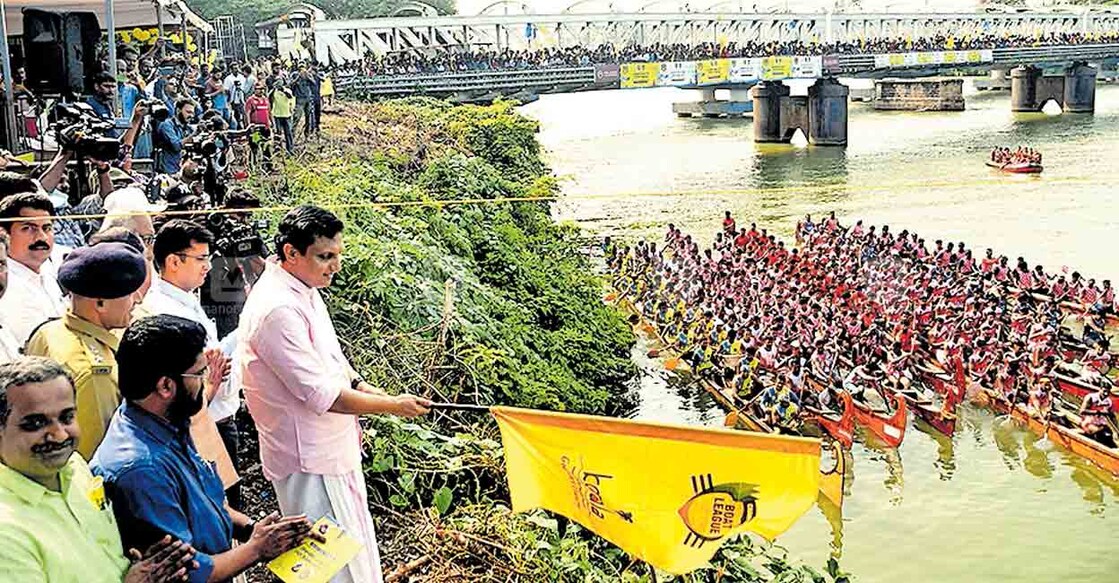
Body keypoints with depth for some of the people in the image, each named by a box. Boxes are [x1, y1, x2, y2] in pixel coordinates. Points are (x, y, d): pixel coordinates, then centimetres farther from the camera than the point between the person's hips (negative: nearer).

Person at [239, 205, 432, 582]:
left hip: (332, 448, 10)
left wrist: (369, 393, 8)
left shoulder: (304, 290, 5)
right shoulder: (277, 310, -27)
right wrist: (393, 406, -17)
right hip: (308, 458, -10)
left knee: (357, 547, 22)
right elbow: (321, 395, -26)